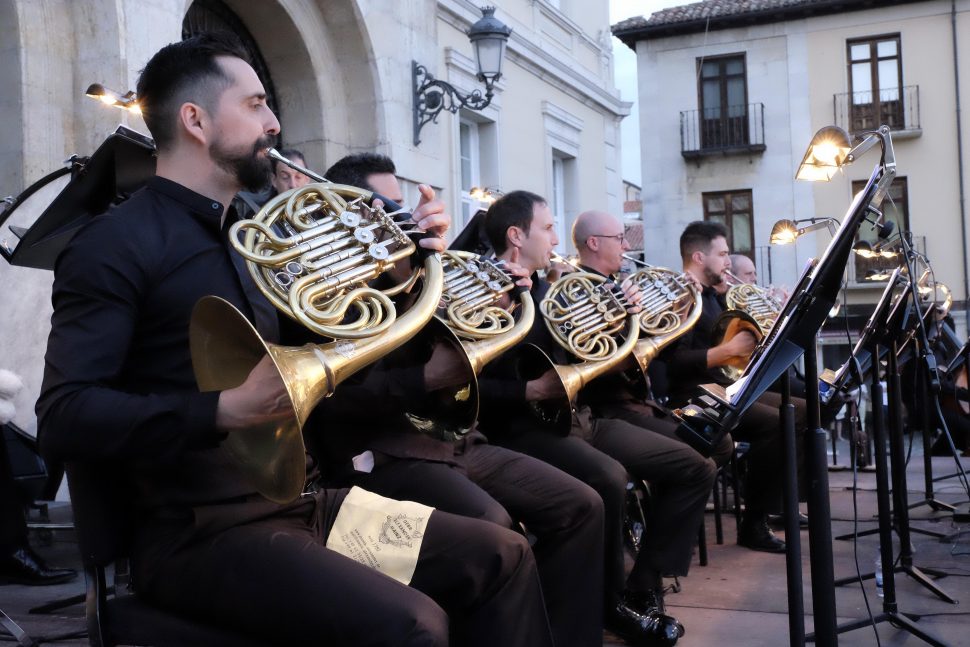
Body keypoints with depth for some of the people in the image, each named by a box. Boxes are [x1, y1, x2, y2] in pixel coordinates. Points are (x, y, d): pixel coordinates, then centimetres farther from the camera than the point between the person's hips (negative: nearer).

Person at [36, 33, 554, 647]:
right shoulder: (118, 243, -9)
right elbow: (65, 417, -18)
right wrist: (225, 410, -30)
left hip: (299, 499, 8)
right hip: (201, 530, -8)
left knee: (502, 557, 2)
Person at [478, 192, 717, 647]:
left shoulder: (546, 291, 17)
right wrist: (529, 391, -28)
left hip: (574, 415, 9)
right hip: (524, 426, -9)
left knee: (694, 468, 1)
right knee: (609, 477, -37)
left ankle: (644, 587, 3)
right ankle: (613, 603, -14)